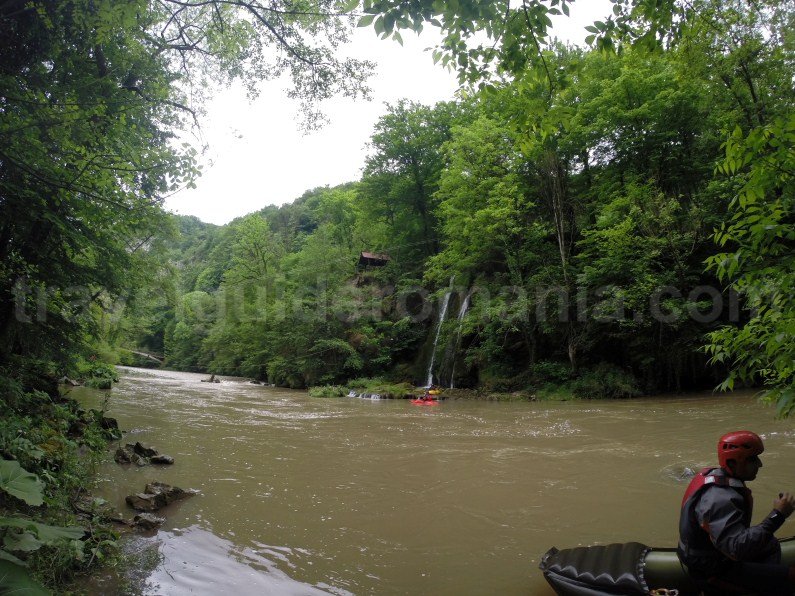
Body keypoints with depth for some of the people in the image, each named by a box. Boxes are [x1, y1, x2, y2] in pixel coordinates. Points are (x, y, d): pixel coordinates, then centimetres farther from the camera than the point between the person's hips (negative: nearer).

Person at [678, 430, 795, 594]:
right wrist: (777, 515, -36)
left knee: (771, 546, 24)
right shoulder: (720, 498, -31)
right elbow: (738, 549, -38)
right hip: (712, 570, -10)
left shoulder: (712, 476, -1)